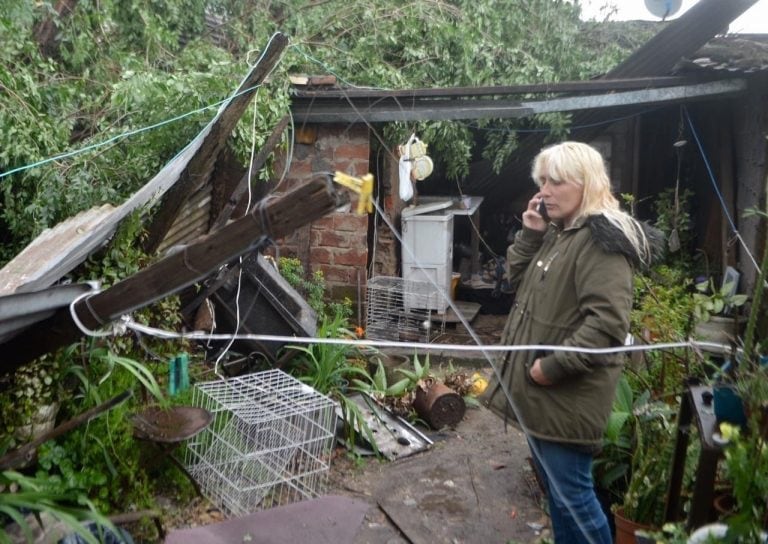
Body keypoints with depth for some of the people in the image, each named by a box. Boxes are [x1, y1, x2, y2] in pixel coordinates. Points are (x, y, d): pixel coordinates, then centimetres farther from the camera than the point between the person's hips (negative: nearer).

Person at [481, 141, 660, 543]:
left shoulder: (601, 240, -18)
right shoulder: (558, 232, 12)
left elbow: (607, 324, -26)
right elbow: (519, 281, 17)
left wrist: (552, 366, -22)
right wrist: (530, 234, 3)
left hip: (566, 394, -10)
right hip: (541, 389, 10)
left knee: (571, 494, -1)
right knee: (556, 489, 21)